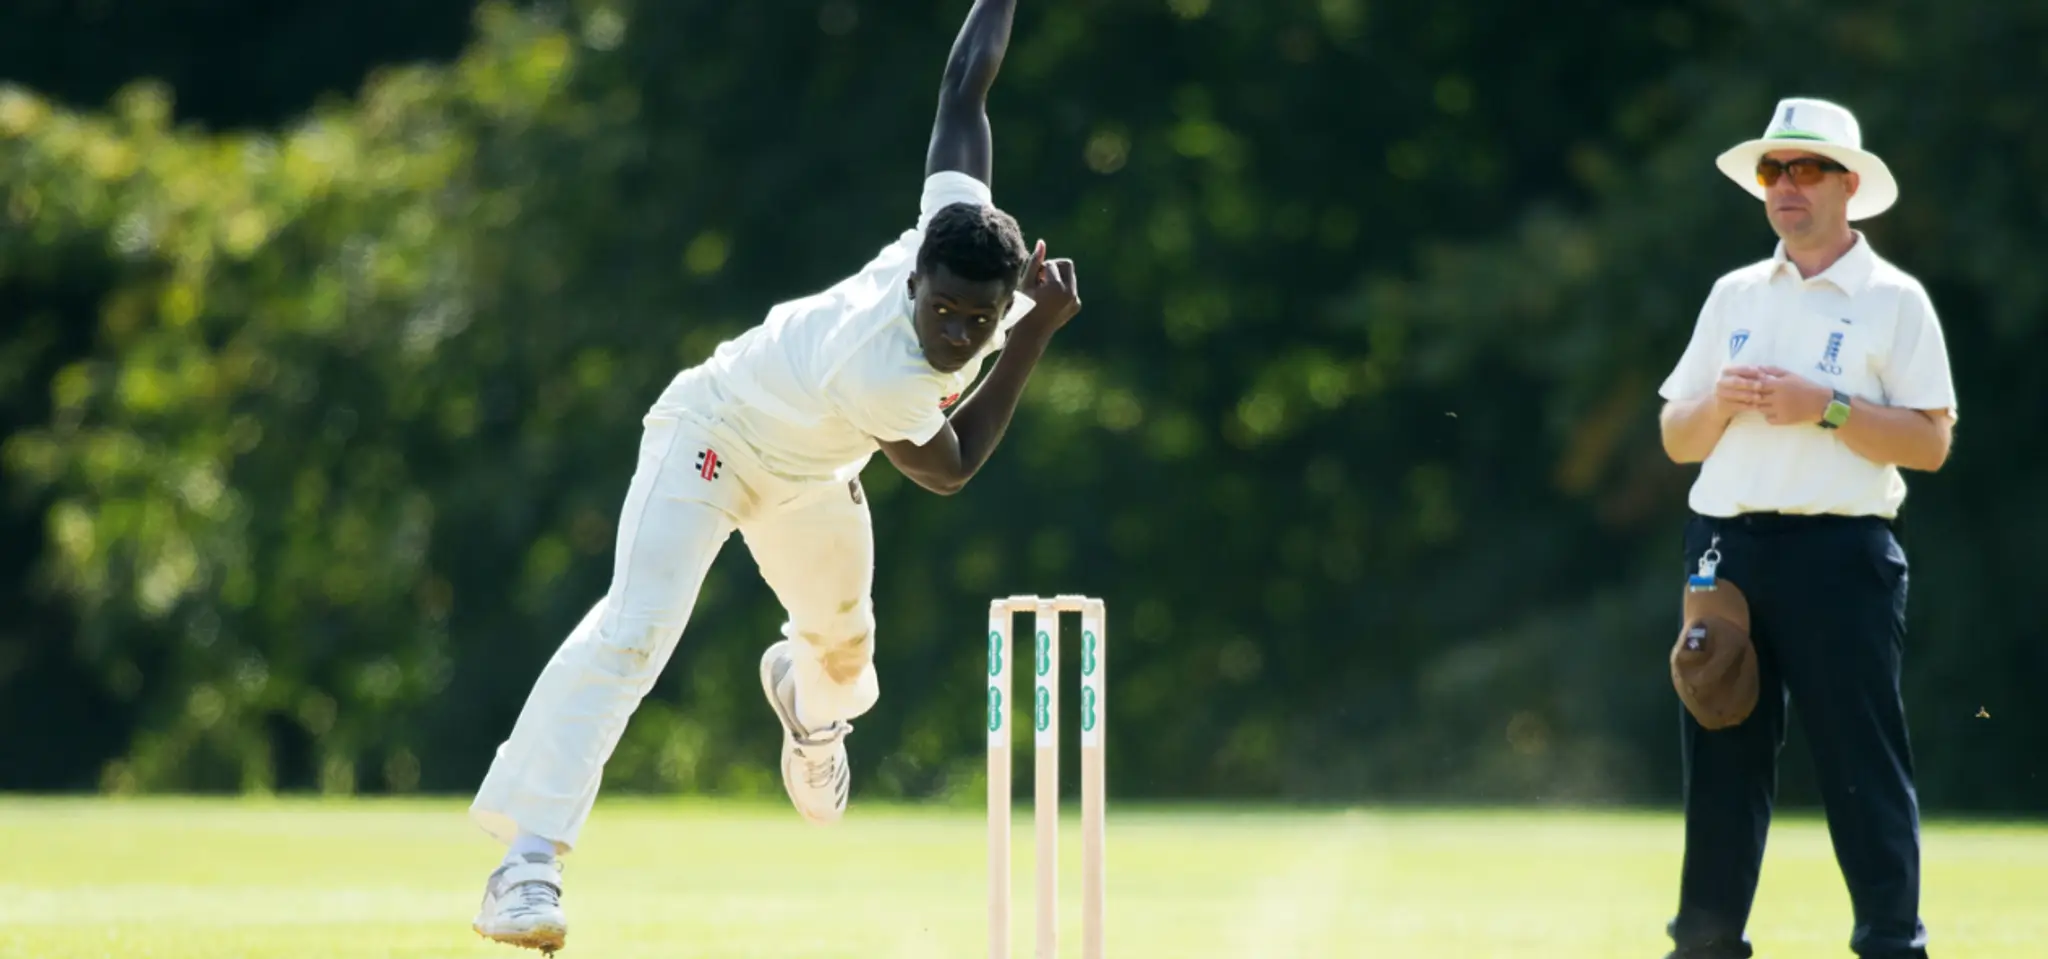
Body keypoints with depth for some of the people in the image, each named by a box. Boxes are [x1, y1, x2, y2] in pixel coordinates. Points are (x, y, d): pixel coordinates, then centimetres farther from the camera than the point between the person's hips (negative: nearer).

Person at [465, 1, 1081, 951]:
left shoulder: (959, 223, -27)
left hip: (809, 472, 8)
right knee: (634, 628, -27)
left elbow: (961, 88, -16)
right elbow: (948, 470, -21)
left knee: (843, 644, 26)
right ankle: (528, 858, -34)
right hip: (717, 434, -8)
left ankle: (807, 694, 66)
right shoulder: (879, 375, -41)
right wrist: (1036, 336, -25)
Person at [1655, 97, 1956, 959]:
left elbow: (1930, 442, -6)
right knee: (1720, 752, 4)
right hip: (1727, 546, 5)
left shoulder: (1892, 300, 2)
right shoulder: (1734, 297, 17)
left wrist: (1826, 406, -15)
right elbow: (1676, 438, 16)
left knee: (1861, 759, -6)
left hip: (1839, 553, -5)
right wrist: (1721, 402, -5)